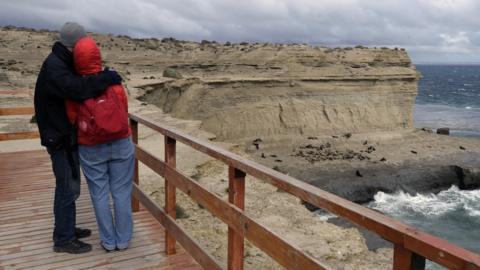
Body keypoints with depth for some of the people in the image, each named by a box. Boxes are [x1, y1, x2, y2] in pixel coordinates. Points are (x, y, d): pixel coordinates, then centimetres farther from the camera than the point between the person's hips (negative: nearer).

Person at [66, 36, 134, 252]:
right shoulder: (114, 82, -11)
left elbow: (72, 120, -3)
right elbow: (124, 112, -1)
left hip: (91, 149, 0)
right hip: (121, 144, 0)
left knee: (99, 194, 12)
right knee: (121, 192, 10)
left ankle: (109, 241, 22)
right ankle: (123, 239, 20)